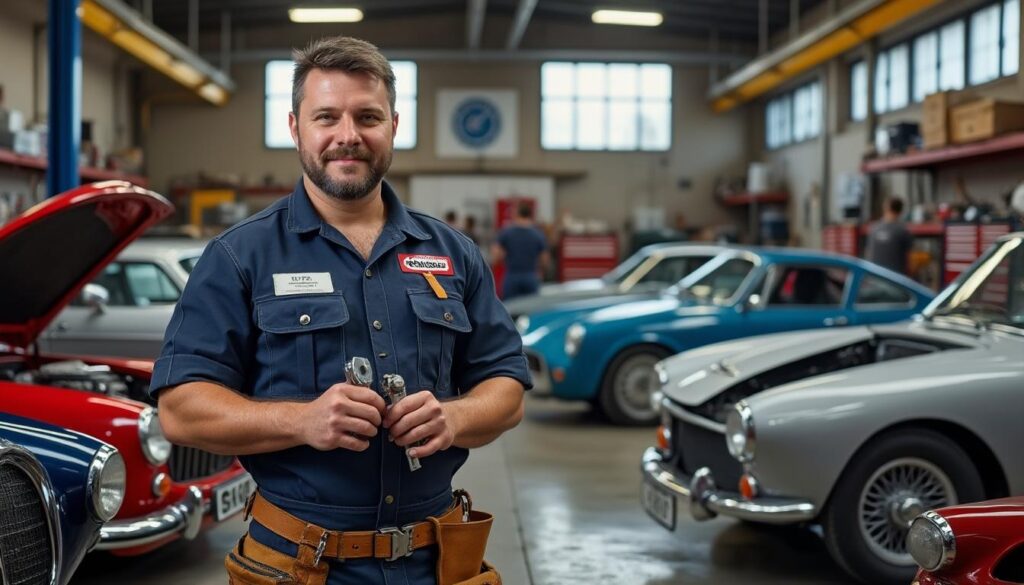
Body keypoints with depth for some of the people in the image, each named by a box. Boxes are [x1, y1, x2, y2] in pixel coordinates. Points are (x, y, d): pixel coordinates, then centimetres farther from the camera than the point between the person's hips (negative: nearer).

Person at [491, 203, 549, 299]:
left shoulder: (505, 232, -3)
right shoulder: (539, 235, 1)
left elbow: (495, 259, -5)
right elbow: (544, 263, 5)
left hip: (511, 278, -1)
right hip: (532, 279, 1)